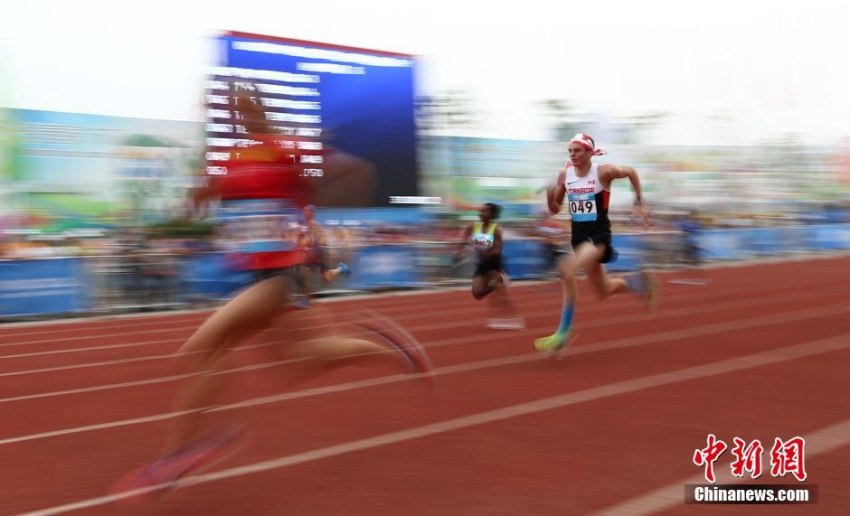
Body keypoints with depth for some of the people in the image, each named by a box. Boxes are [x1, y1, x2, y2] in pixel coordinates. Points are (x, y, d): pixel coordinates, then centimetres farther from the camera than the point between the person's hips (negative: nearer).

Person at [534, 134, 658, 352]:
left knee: (567, 270, -30)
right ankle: (639, 281, 45)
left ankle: (562, 334, -23)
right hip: (579, 235, 6)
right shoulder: (565, 174, 1)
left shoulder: (603, 172, -11)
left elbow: (631, 172, 7)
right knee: (603, 291, 17)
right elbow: (554, 209, 9)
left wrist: (639, 204, 7)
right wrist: (550, 194, -12)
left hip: (599, 235, -6)